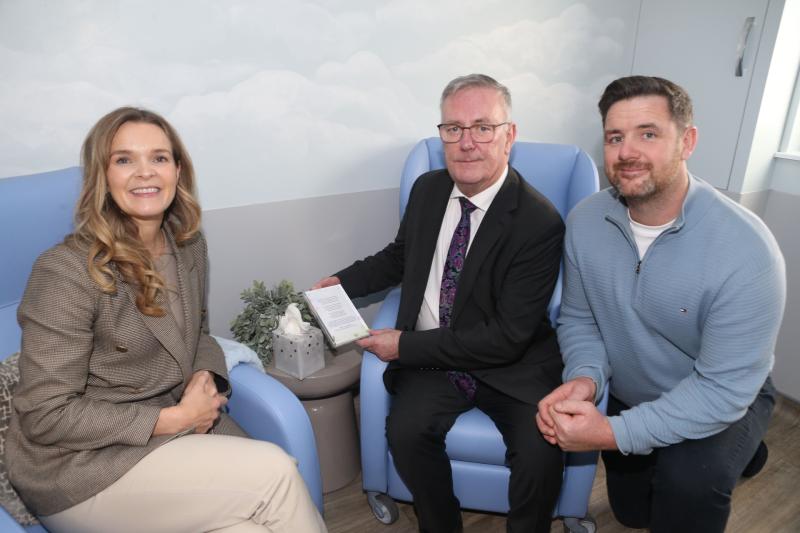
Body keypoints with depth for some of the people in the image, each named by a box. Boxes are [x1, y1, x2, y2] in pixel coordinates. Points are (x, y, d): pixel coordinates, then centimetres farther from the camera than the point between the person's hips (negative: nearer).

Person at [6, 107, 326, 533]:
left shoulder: (189, 245, 1)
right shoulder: (66, 272, -19)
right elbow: (45, 416, -17)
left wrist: (207, 381, -9)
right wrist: (174, 418, -19)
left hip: (175, 426, 6)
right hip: (79, 467, -5)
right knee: (275, 473, -19)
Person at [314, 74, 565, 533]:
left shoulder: (541, 223, -17)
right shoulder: (427, 189, 0)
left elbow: (508, 337, -19)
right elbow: (400, 256, 20)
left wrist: (407, 346, -17)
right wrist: (344, 282, 4)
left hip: (512, 365, -3)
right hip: (431, 357, 4)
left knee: (540, 453, -24)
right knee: (406, 431, -21)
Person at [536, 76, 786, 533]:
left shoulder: (747, 250, -31)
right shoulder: (585, 222, -18)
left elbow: (723, 389, -29)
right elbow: (578, 319, -7)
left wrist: (615, 433, -35)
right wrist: (585, 378, -28)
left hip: (723, 402, -4)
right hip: (629, 397, 5)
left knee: (687, 481, -36)